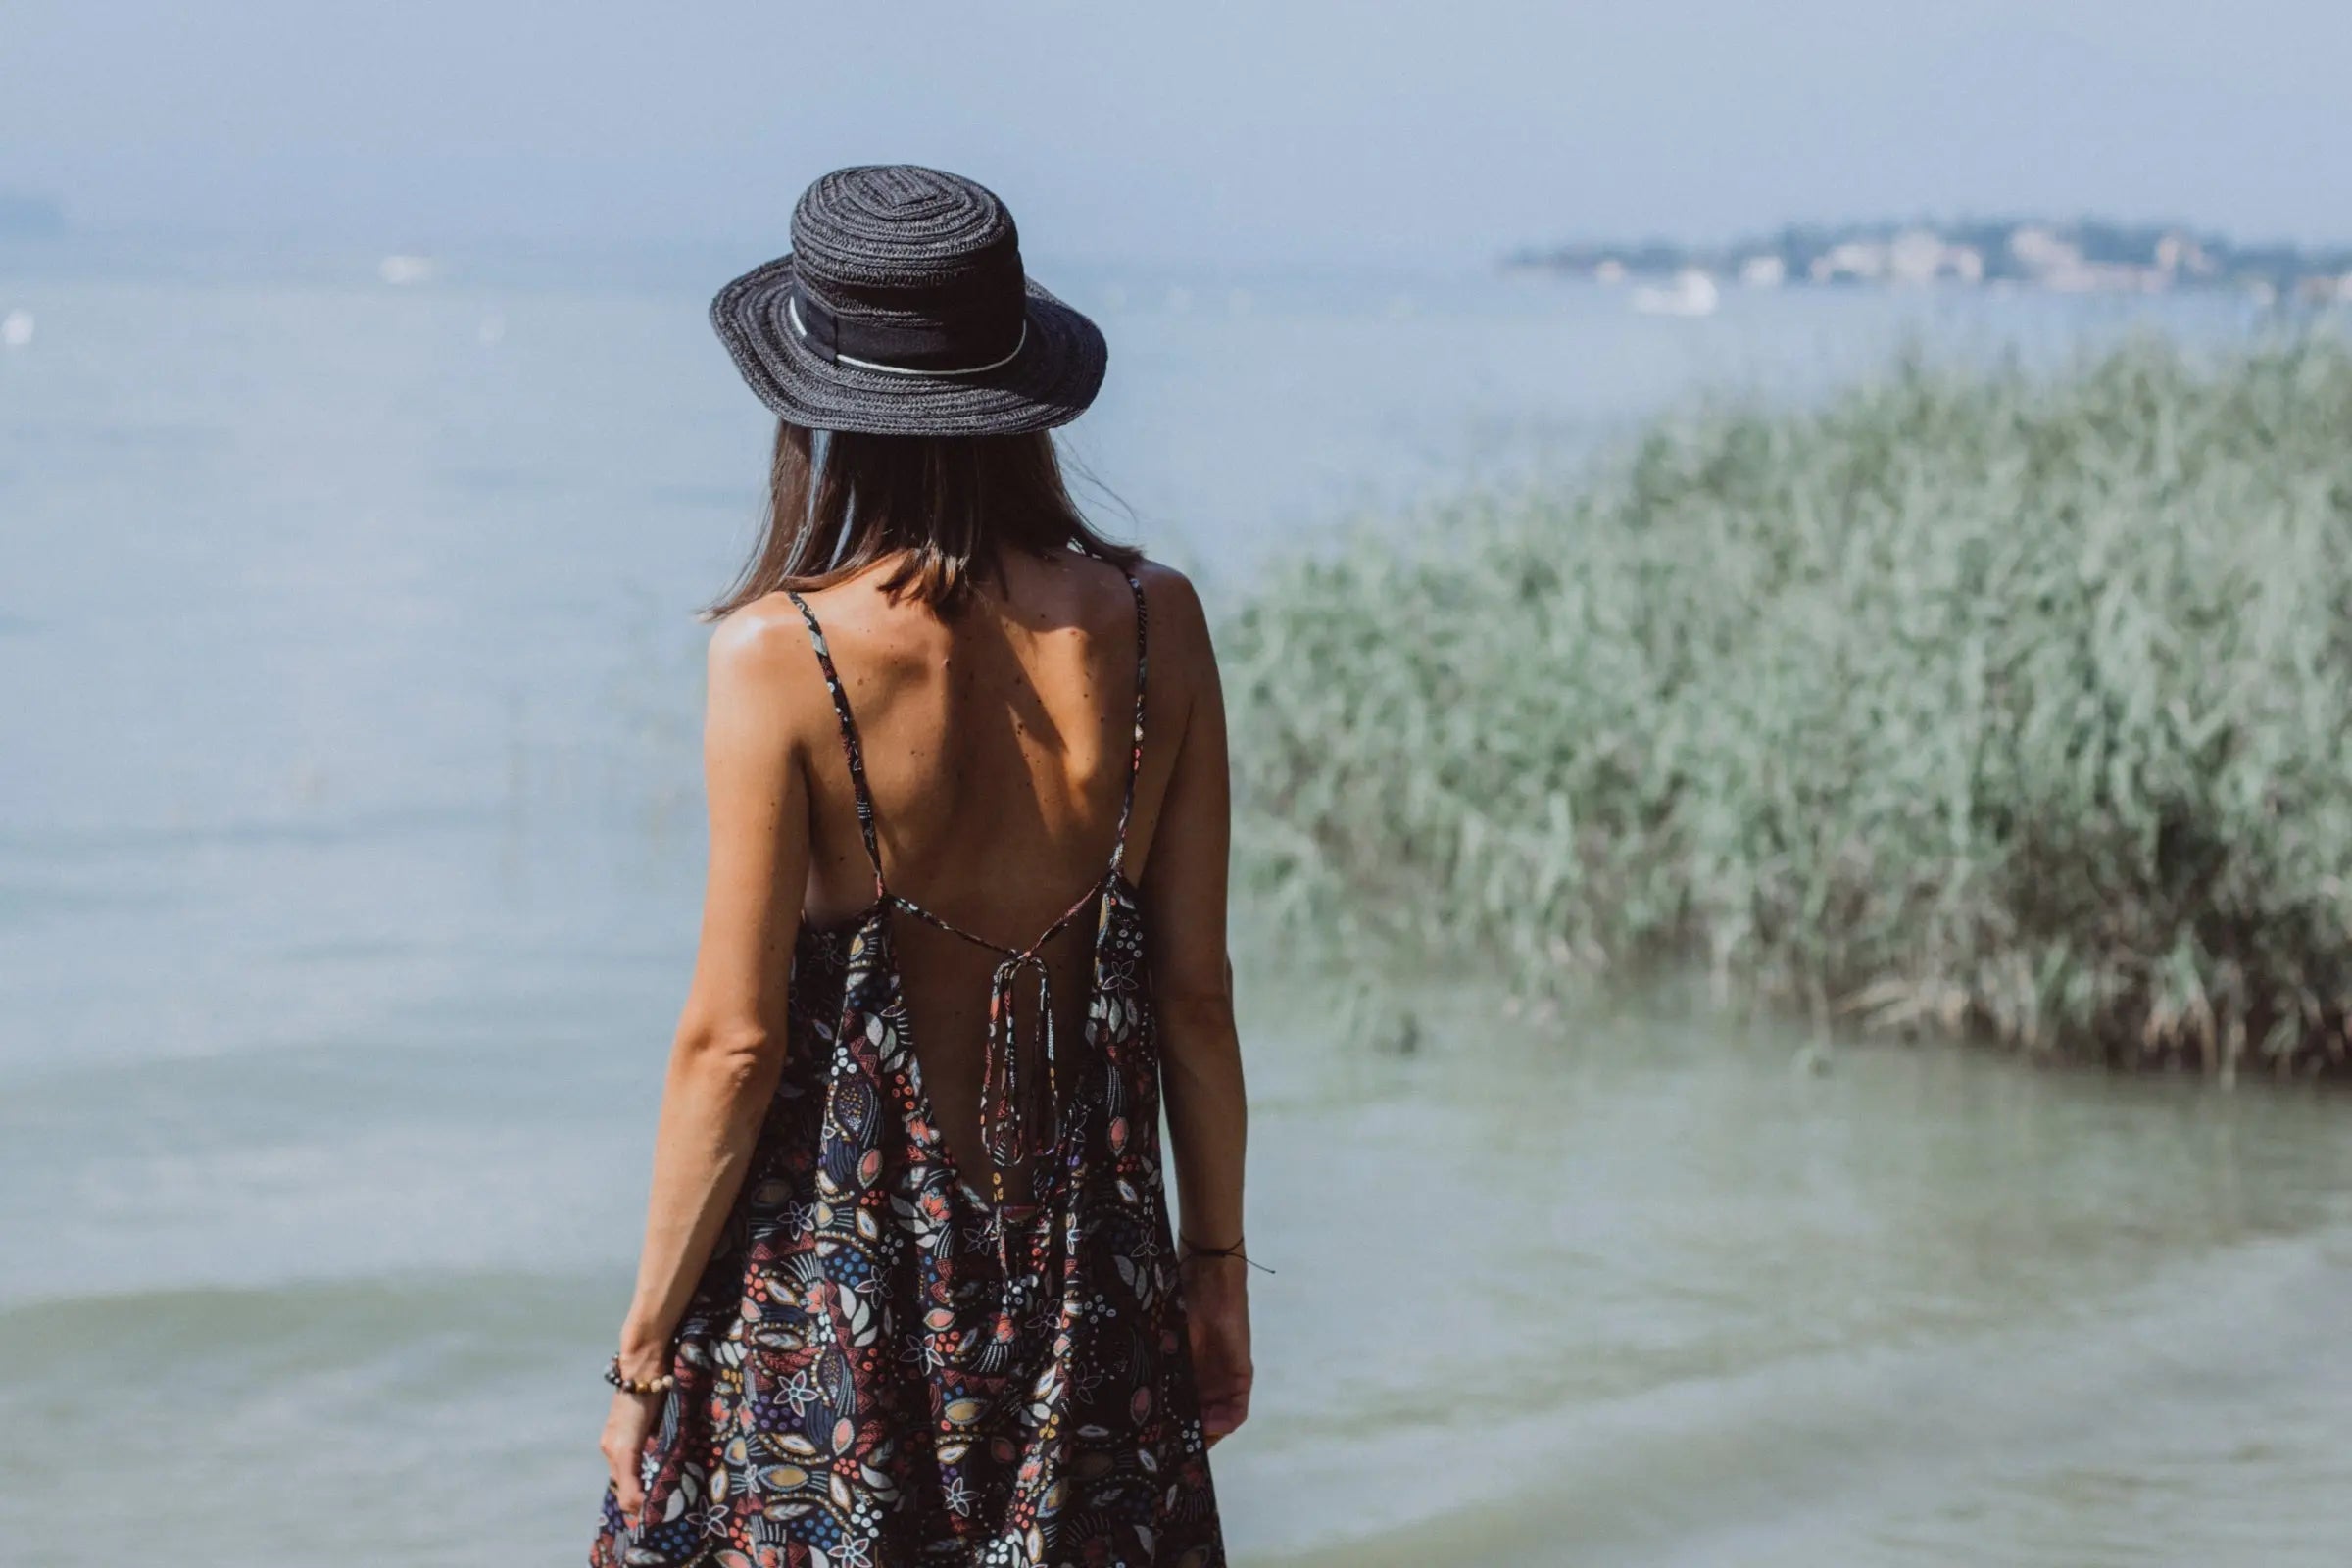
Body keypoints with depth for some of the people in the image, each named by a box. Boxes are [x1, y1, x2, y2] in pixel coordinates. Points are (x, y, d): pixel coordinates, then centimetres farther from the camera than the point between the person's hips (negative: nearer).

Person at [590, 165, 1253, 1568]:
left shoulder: (780, 658, -15)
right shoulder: (1150, 625, -5)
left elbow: (734, 1041, -12)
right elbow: (1198, 993, 1)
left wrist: (647, 1340, -2)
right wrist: (1219, 1265, 14)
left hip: (831, 1271, -3)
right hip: (1086, 1280, 3)